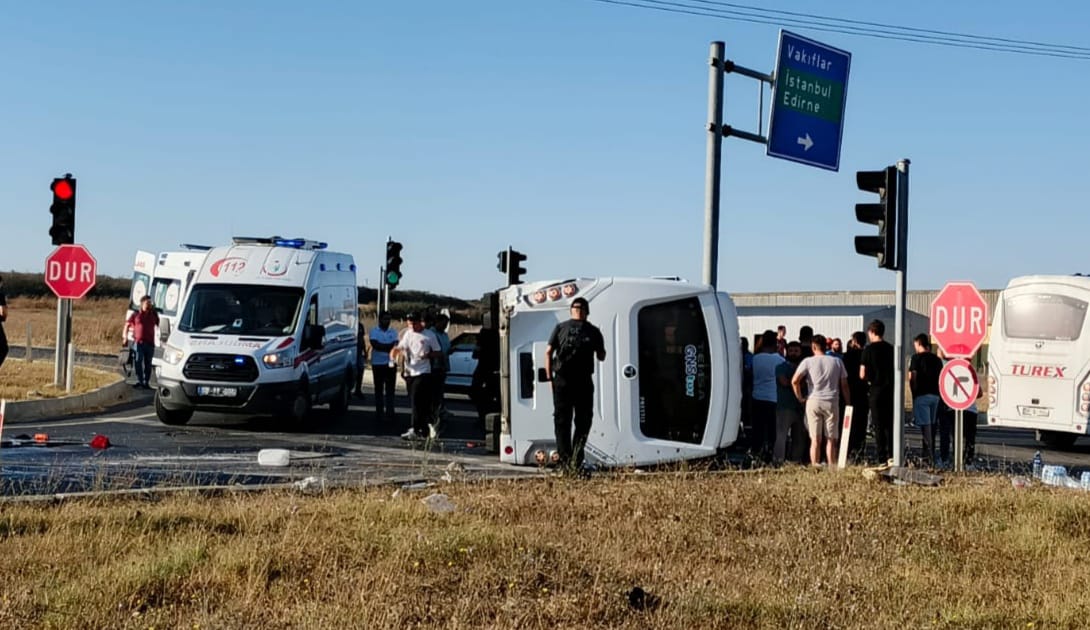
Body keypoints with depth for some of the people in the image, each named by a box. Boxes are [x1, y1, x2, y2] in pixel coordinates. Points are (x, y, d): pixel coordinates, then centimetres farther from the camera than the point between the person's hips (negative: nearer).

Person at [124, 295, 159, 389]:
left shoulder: (153, 315, 10)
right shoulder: (136, 315, 5)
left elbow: (160, 325, 17)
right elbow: (127, 324, 14)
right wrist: (125, 335, 8)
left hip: (150, 343, 2)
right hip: (139, 342, -2)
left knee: (148, 363, 6)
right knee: (138, 362, -6)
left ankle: (146, 382, 12)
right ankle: (139, 381, -5)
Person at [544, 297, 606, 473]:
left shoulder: (560, 327, 6)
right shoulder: (593, 331, 5)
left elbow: (548, 352, -1)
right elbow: (601, 357, 9)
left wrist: (549, 376, 4)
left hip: (562, 381, 1)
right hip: (584, 382, 0)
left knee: (562, 421, 8)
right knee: (583, 421, 9)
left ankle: (565, 460, 4)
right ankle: (576, 460, -3)